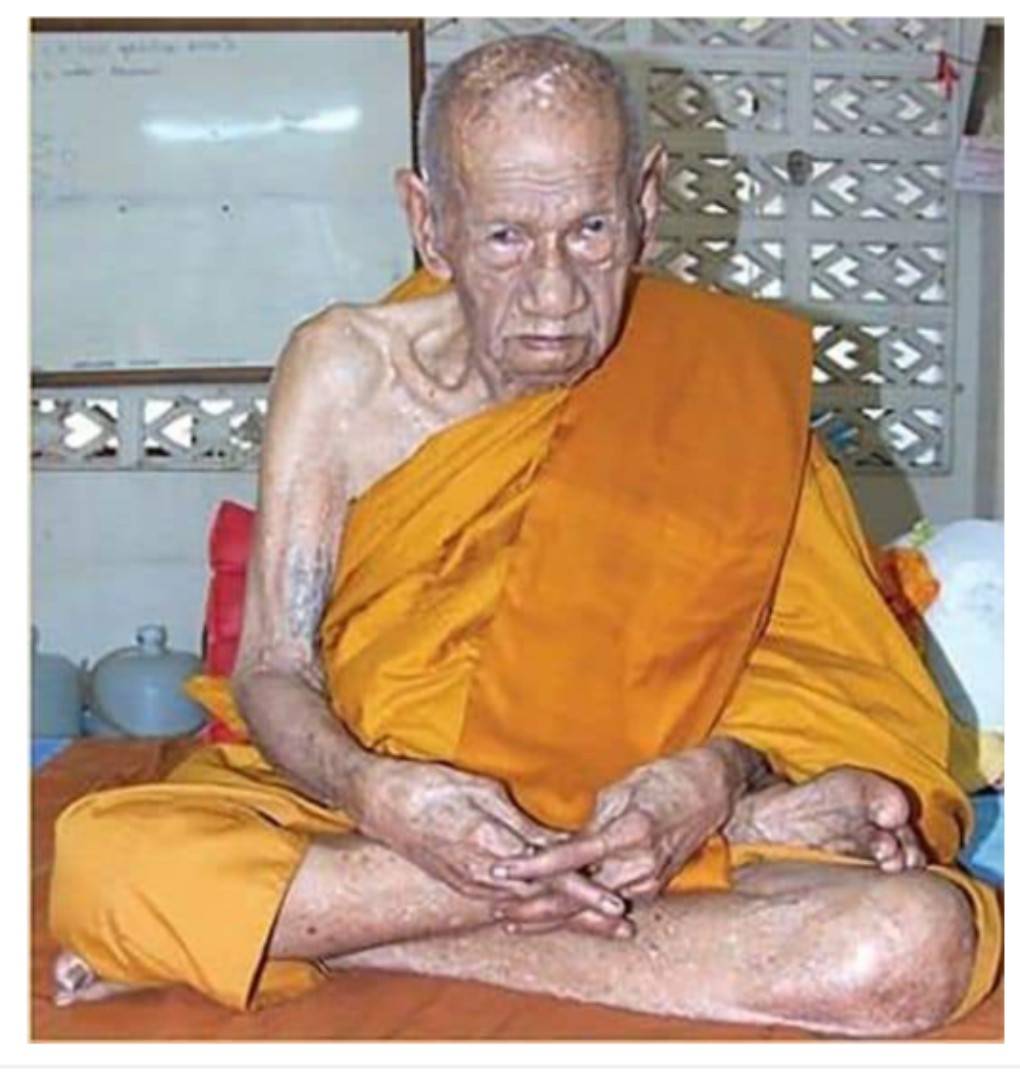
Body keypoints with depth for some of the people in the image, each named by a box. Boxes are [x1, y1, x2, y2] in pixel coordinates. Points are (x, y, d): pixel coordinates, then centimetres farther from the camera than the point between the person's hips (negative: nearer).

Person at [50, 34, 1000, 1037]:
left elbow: (810, 675, 1)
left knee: (919, 942, -30)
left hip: (639, 819, -1)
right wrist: (373, 792, -25)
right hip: (369, 816, 2)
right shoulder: (345, 369, -3)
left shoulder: (726, 376, -3)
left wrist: (721, 774, -23)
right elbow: (273, 670, -3)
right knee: (104, 858, -32)